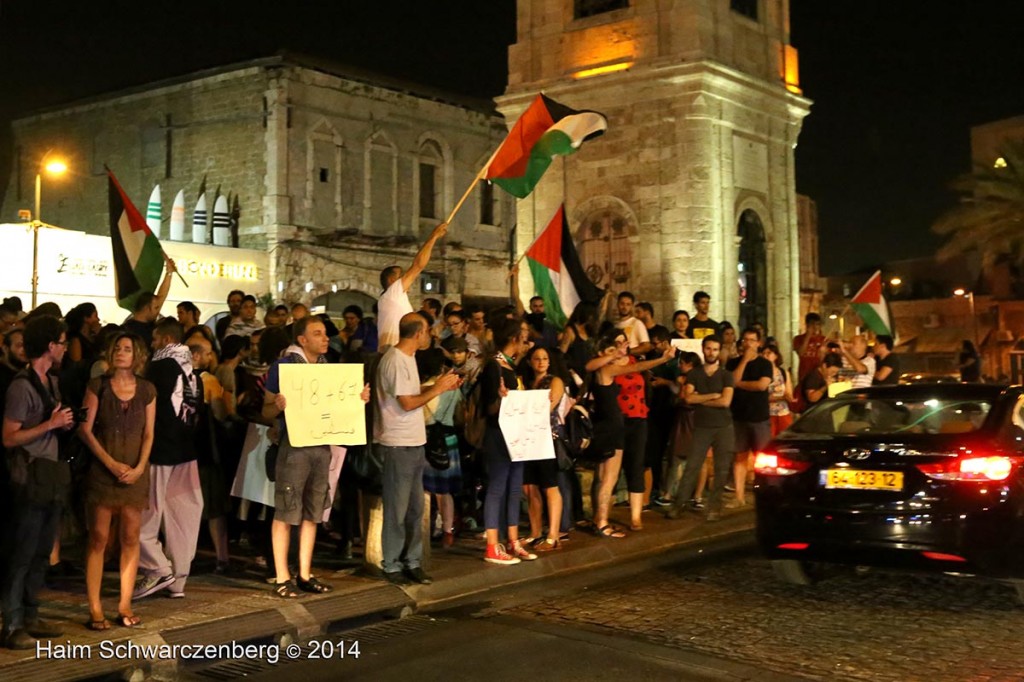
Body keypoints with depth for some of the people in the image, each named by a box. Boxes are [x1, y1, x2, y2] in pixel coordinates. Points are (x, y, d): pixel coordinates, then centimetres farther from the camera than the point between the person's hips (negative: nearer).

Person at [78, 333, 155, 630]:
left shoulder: (147, 390, 6)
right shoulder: (98, 386, 0)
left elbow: (148, 434, 6)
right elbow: (85, 429, -4)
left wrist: (139, 467, -9)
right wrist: (111, 463, -11)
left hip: (135, 473, 2)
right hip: (102, 471, -2)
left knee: (131, 538, 3)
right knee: (98, 538, -3)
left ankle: (125, 605, 10)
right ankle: (95, 609, 1)